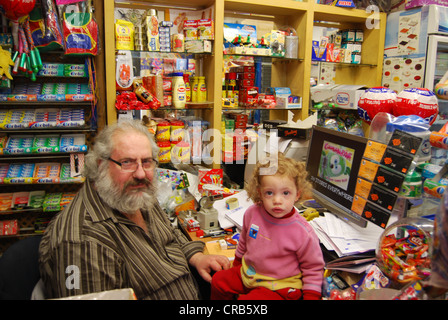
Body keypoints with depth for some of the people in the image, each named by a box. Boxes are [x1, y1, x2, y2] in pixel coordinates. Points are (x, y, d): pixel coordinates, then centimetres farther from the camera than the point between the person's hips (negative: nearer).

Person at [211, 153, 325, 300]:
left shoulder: (304, 234, -24)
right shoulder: (252, 213, -10)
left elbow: (313, 268, -8)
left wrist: (311, 296, -13)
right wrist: (236, 264, 22)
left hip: (279, 286, -5)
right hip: (248, 274, 5)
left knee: (249, 298, -24)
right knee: (218, 280, 5)